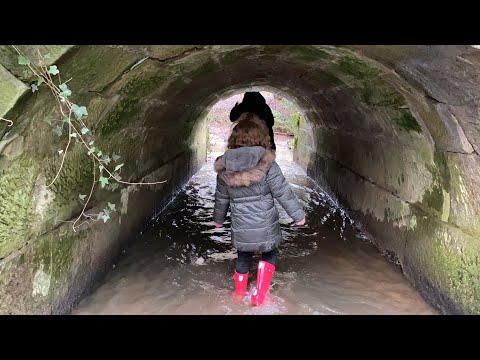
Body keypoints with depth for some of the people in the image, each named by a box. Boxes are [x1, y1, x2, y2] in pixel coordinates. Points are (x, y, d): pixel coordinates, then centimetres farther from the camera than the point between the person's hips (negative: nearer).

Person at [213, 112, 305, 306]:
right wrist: (298, 215, 0)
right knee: (269, 255, 21)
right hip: (265, 226, -3)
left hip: (240, 228, 3)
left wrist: (218, 219, 24)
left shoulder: (225, 167, -4)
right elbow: (283, 192, -12)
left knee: (243, 258, 24)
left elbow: (221, 198, 8)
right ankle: (259, 295, 19)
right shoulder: (267, 164, -15)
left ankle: (239, 294, 41)